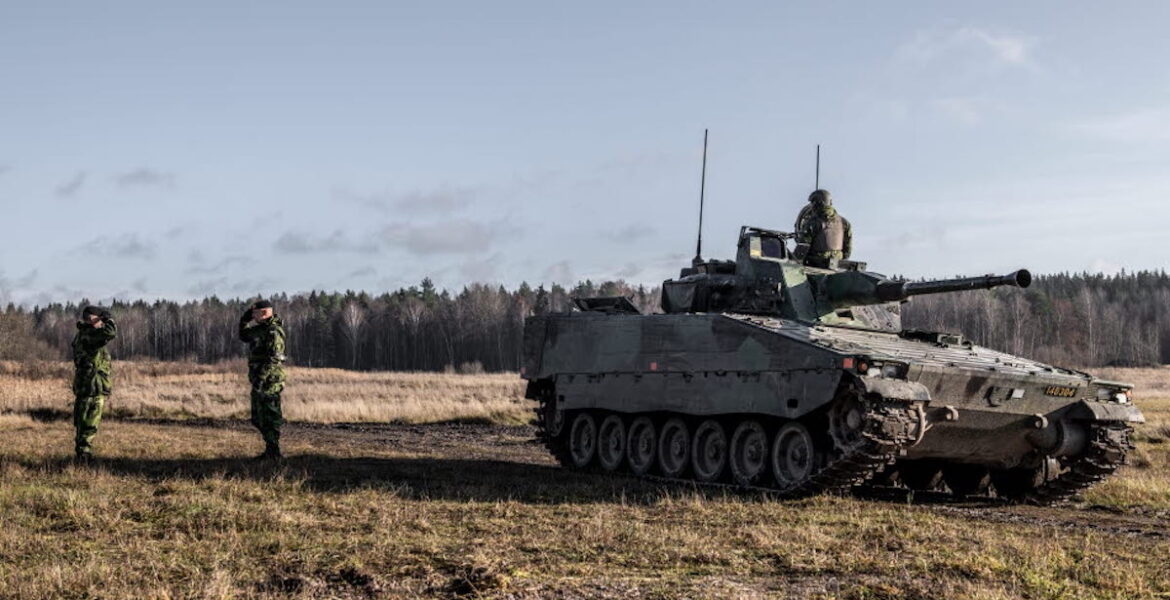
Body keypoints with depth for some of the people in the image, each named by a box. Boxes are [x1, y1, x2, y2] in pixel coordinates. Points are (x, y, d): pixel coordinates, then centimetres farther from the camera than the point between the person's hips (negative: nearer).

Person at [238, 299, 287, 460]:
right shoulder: (260, 329, 14)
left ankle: (273, 452, -1)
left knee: (269, 418, -6)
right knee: (258, 418, 15)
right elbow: (244, 336, 29)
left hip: (269, 380, -10)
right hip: (259, 382, 10)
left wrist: (261, 377, -26)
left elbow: (274, 358, -23)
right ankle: (270, 450, 22)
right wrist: (245, 318, 16)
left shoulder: (273, 332, -16)